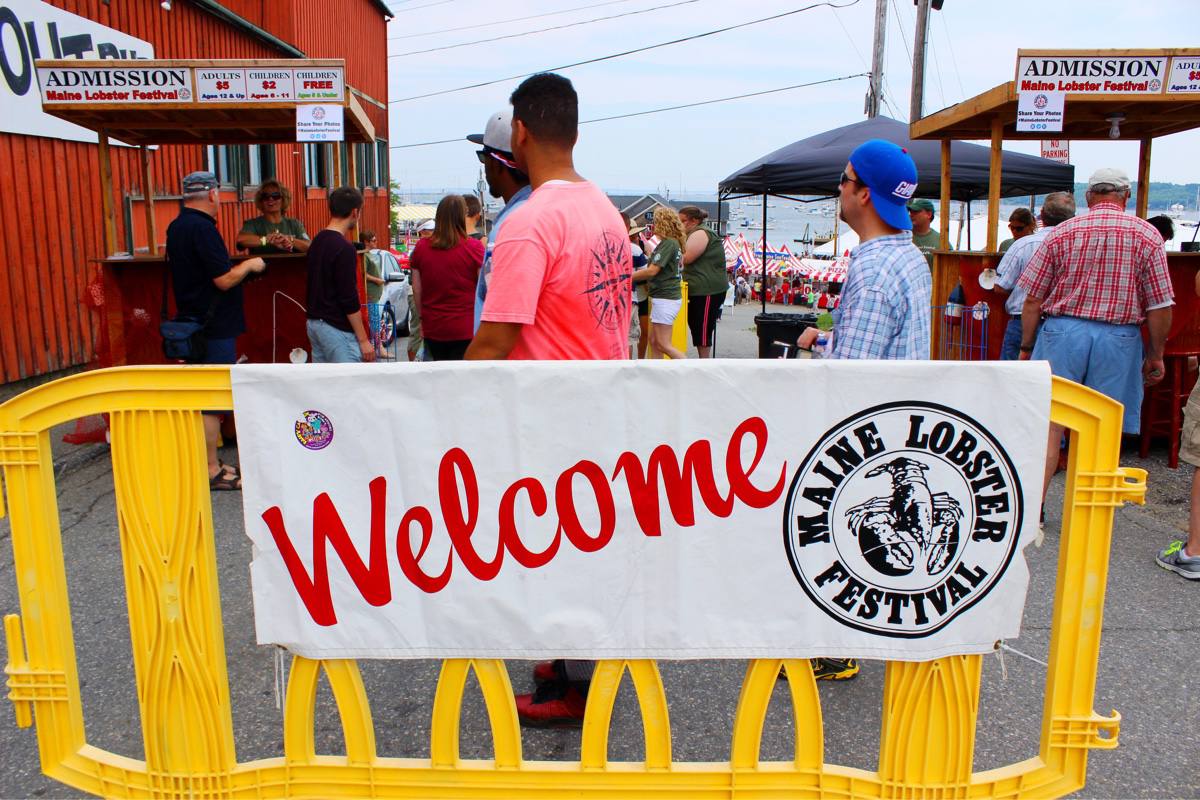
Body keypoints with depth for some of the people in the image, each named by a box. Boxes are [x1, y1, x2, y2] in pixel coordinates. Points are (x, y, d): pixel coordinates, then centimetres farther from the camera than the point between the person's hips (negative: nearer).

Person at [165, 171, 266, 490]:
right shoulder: (202, 228, -18)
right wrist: (249, 265, -4)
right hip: (214, 327, -10)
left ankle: (210, 461, 26)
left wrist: (238, 266, 18)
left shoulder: (176, 227, 12)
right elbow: (224, 280, -21)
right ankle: (211, 471, 3)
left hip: (191, 322, 10)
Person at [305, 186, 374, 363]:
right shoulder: (344, 249, -18)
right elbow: (349, 299, -20)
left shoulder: (317, 241, 9)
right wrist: (363, 340, -15)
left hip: (314, 323, 9)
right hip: (337, 329, -9)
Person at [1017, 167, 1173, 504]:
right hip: (1118, 339, 0)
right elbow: (1160, 306, -1)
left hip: (1062, 333, 0)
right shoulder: (1147, 235, 1)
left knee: (1049, 425, 2)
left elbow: (1033, 299, 1)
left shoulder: (1062, 233, 2)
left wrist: (1026, 347, 9)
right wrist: (1155, 355, 10)